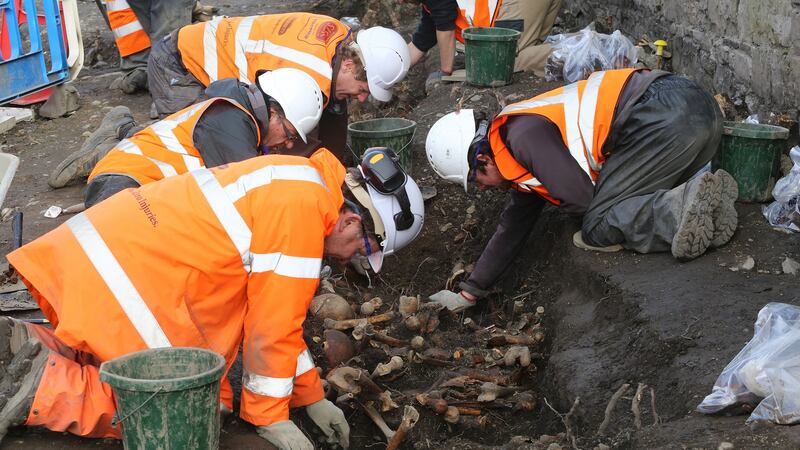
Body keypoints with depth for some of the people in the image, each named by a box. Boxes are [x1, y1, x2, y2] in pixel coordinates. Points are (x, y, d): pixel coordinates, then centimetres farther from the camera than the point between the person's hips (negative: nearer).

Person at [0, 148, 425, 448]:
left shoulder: (291, 181, 16)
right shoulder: (305, 207, -16)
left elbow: (274, 309, 22)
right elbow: (271, 322, -13)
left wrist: (312, 397, 24)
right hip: (129, 279, -10)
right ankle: (44, 387, -9)